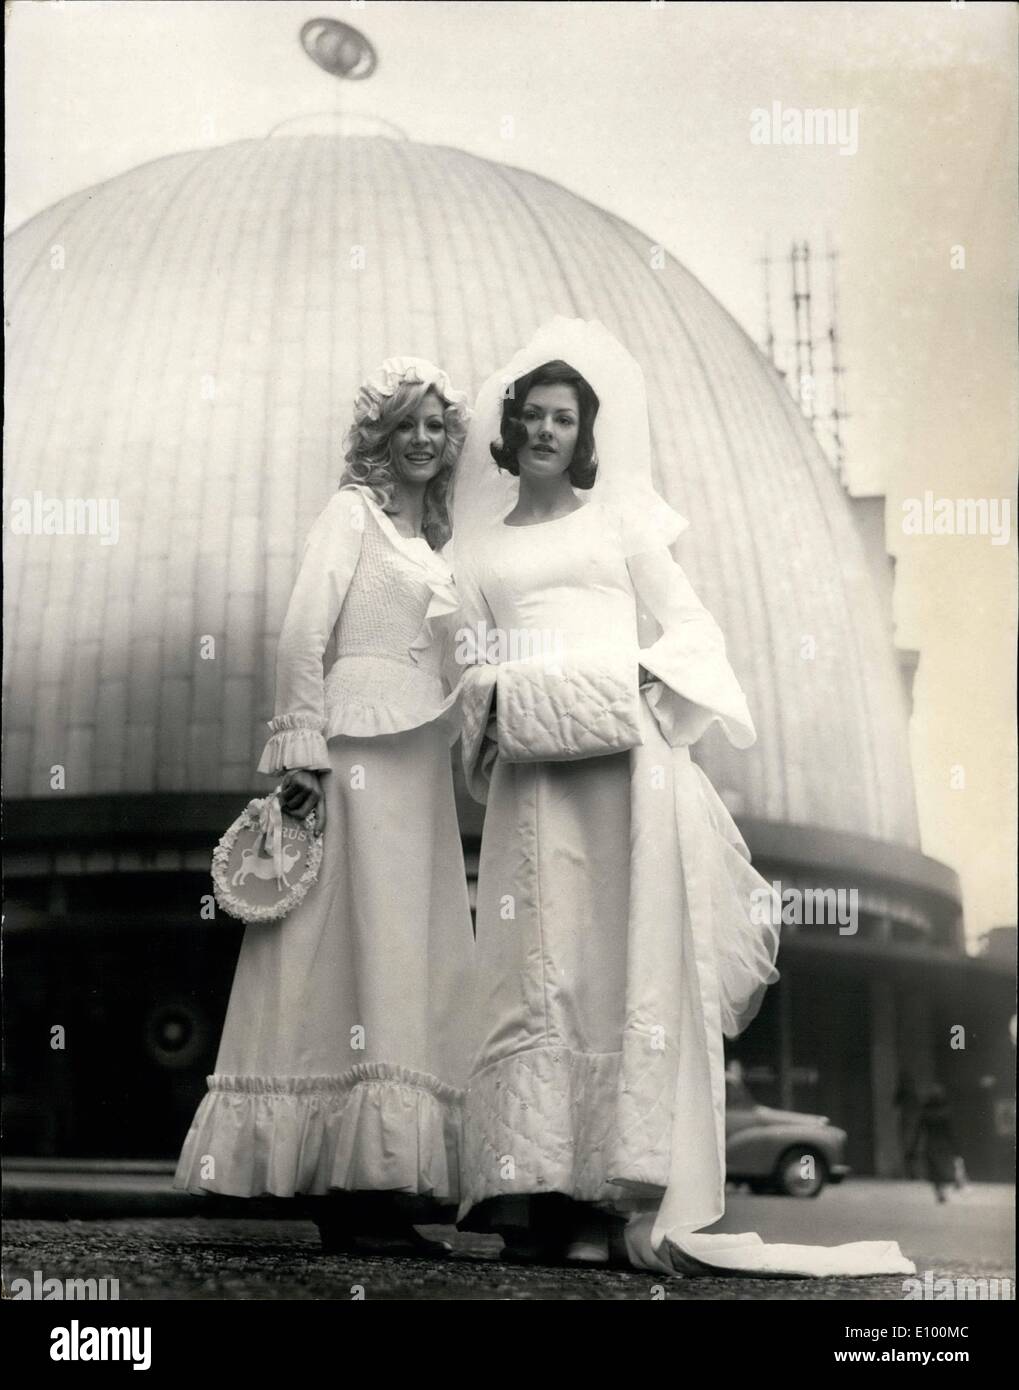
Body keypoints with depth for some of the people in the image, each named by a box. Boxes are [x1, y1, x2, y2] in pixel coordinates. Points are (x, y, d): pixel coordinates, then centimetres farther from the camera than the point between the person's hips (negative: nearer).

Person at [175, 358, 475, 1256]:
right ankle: (348, 1189, -8)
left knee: (411, 962, 4)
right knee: (361, 945, -10)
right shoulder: (353, 511, 0)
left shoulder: (430, 535, 22)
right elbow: (303, 632, -11)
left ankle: (380, 1182, 8)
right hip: (358, 754, -8)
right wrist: (302, 750, -18)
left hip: (419, 768, 8)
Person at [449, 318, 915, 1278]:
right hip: (533, 770, 1)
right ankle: (542, 1196, -6)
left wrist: (643, 680, -7)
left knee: (637, 957, -8)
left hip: (628, 757, -1)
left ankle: (642, 1196, -9)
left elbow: (690, 629, 12)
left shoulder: (618, 518, 17)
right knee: (538, 969, -5)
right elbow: (471, 658, 14)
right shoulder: (479, 544, 20)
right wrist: (500, 702, -8)